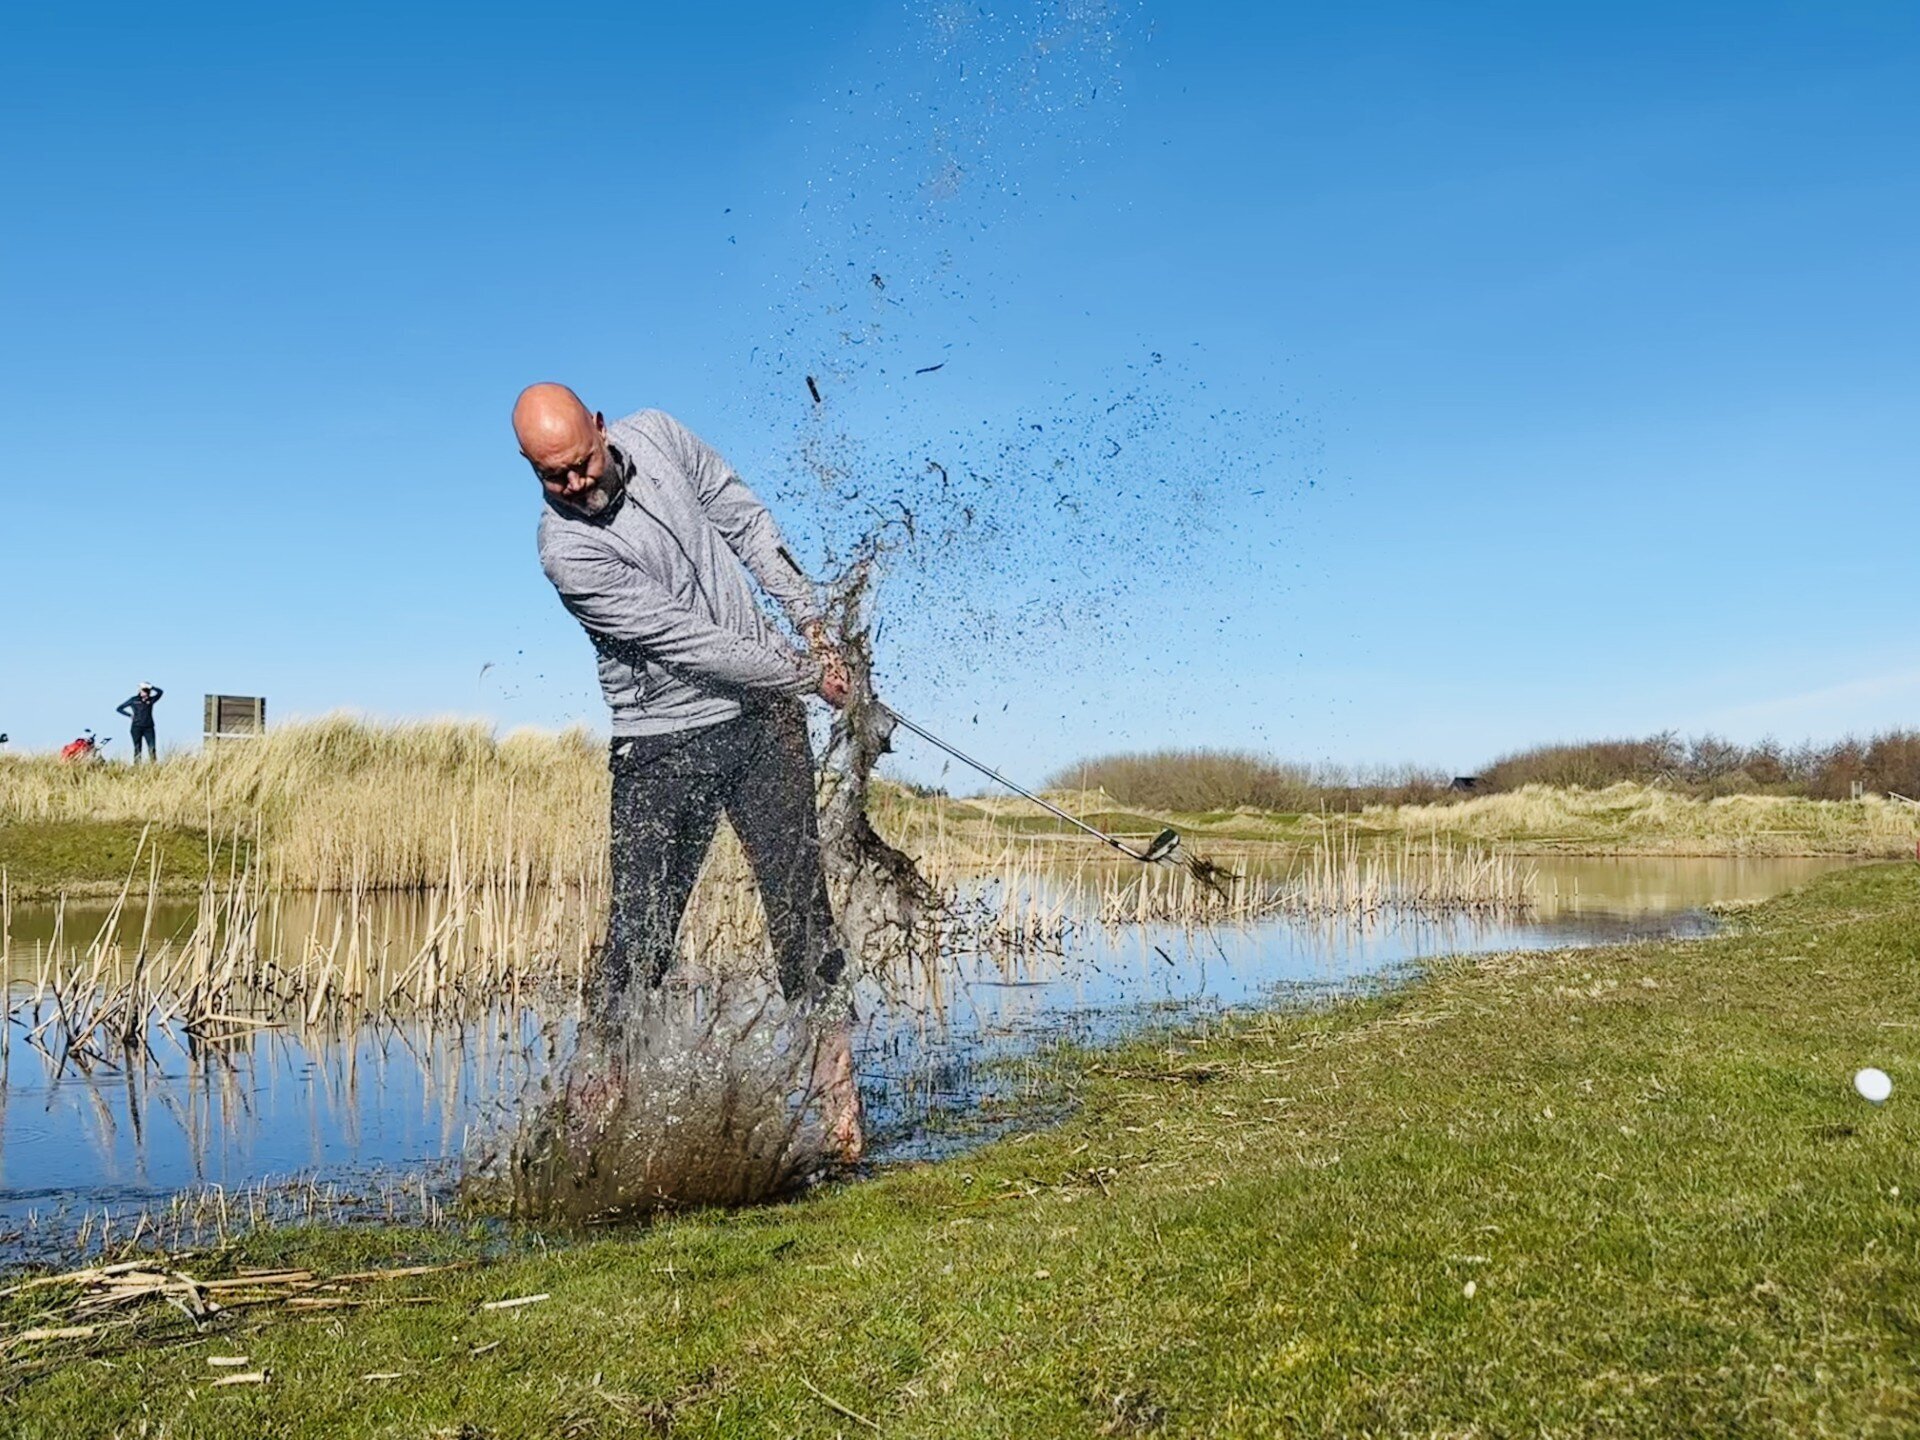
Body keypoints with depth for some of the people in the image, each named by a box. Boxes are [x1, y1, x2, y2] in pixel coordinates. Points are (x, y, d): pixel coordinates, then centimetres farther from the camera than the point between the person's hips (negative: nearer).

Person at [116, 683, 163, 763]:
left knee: (152, 748, -10)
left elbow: (160, 692, -5)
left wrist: (150, 687, -13)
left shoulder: (151, 700, 8)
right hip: (137, 728, -1)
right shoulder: (133, 700, 5)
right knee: (137, 749, 0)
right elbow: (118, 708, 12)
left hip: (148, 728, 1)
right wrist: (130, 715, 2)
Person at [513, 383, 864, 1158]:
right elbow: (684, 641, -18)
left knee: (801, 905, 3)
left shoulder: (655, 435, 0)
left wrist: (811, 622, 7)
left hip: (765, 714, 4)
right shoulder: (567, 550, -17)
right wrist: (806, 676, -11)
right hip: (663, 745, -4)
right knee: (640, 937, -5)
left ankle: (835, 1094, 10)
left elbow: (746, 519, 13)